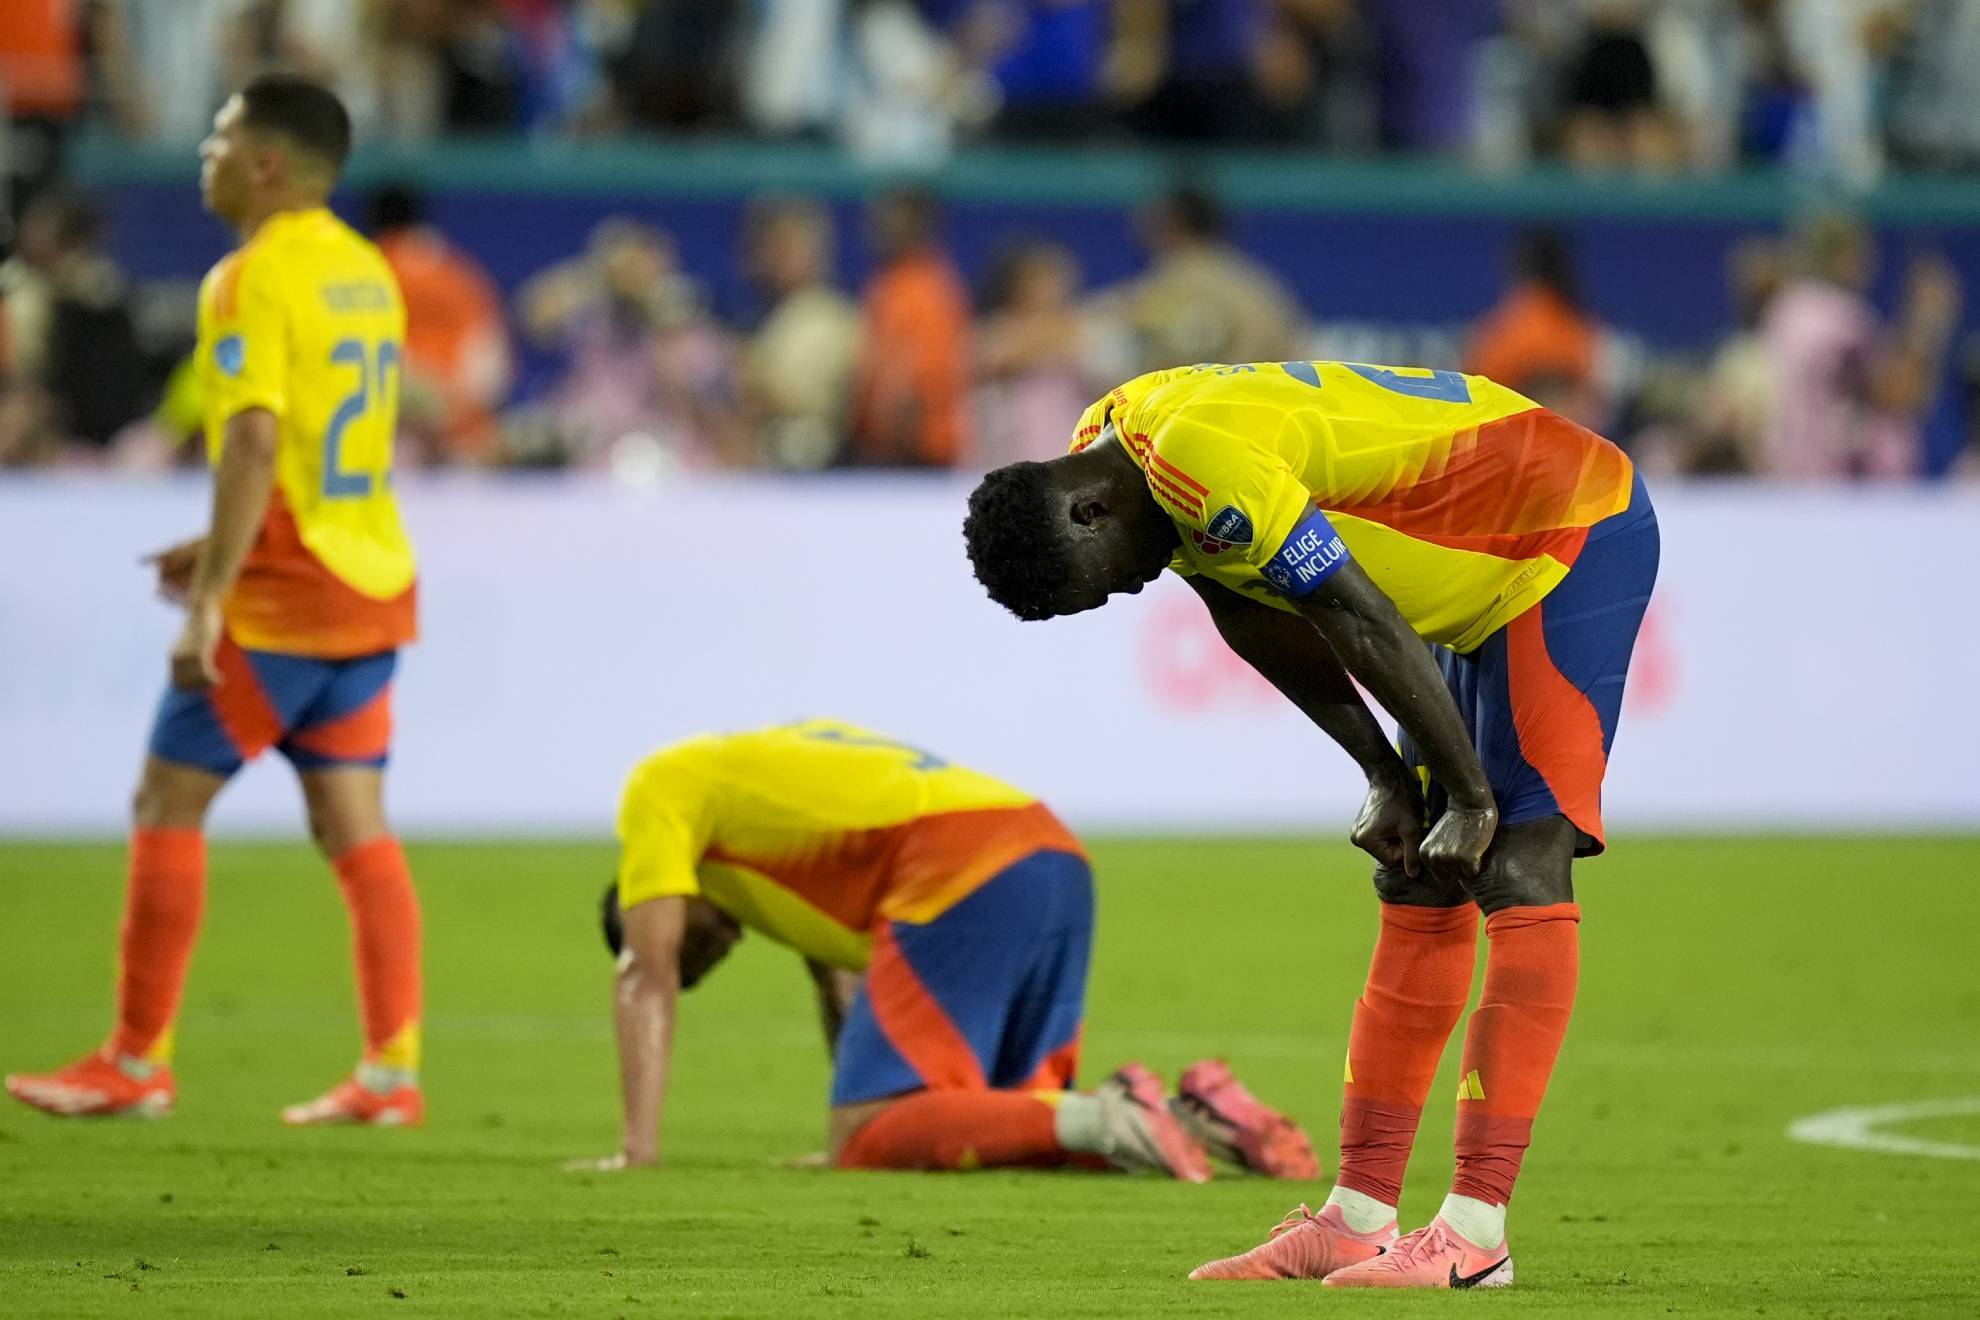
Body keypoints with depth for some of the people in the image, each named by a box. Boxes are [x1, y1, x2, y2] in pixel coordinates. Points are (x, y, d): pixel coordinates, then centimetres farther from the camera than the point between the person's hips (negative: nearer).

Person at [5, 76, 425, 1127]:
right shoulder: (367, 271, 12)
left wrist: (211, 598, -24)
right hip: (370, 587, 8)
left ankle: (137, 1062, 3)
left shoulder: (252, 280, -14)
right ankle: (392, 1071, 3)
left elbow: (256, 443, -23)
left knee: (169, 804, 0)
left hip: (280, 604, -8)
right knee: (354, 823, 7)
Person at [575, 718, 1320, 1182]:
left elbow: (647, 980, 9)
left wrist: (638, 1150, 8)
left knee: (865, 1142, -11)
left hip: (960, 873, -9)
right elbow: (842, 976, 39)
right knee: (991, 1120, 17)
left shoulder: (659, 787, 16)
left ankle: (1095, 1120, -28)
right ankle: (1188, 1114, -2)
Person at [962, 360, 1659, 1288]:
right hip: (1492, 574, 10)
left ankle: (1477, 1231, -22)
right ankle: (1358, 1220, 10)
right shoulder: (1115, 441, 2)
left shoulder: (1200, 455, -29)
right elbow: (1272, 634, 9)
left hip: (1576, 540, -10)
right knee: (1417, 886, 8)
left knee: (1519, 867, -16)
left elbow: (1367, 627, -26)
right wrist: (1389, 779, 1)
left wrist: (1469, 797, -17)